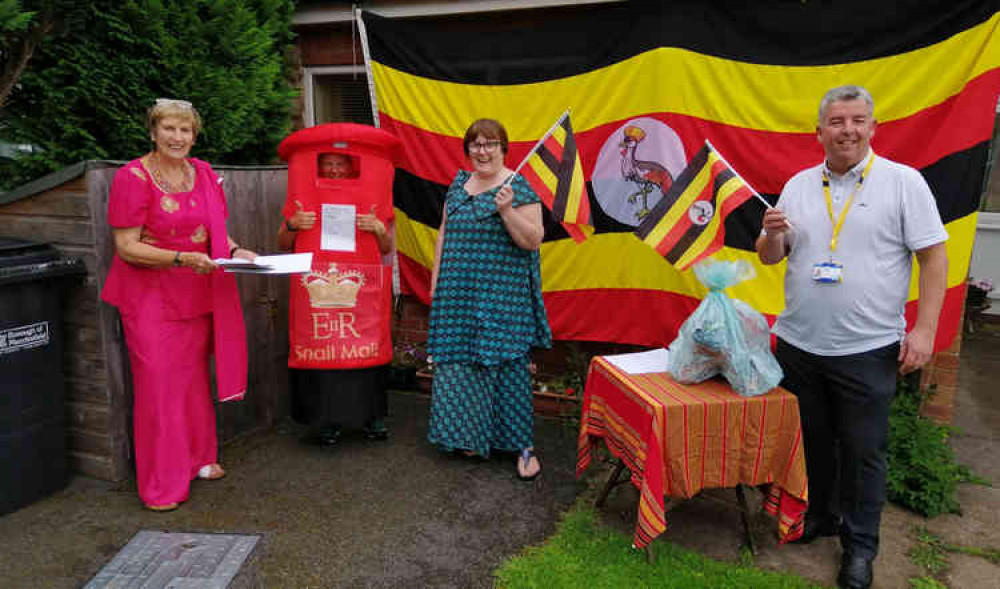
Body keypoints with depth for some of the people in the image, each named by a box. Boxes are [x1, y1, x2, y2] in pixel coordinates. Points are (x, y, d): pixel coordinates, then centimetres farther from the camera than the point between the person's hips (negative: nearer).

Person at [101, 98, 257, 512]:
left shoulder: (203, 173, 8)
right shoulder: (132, 177, -10)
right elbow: (126, 246, -14)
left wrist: (235, 251, -4)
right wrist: (182, 258, -25)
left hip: (197, 295, 6)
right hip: (150, 298, -5)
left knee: (195, 378, 15)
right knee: (158, 385, -2)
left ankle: (198, 458, 32)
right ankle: (161, 484, 11)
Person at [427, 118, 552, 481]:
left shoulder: (518, 188, -6)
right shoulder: (459, 183, 13)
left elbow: (533, 241, -12)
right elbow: (445, 233, 19)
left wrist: (507, 210, -24)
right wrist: (436, 278, 15)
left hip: (502, 297, -6)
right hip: (459, 295, 6)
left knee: (506, 364, -4)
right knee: (462, 361, 10)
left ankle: (524, 445, 8)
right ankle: (472, 435, 25)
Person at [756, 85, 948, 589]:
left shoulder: (903, 181, -5)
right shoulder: (798, 185, 7)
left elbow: (934, 256, -6)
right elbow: (769, 258, 10)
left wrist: (924, 328, -13)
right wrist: (772, 234, -13)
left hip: (868, 349, -4)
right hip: (797, 344, 4)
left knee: (862, 451, 8)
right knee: (810, 440, 18)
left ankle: (859, 545, 26)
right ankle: (818, 516, 39)